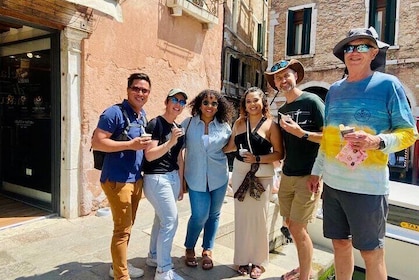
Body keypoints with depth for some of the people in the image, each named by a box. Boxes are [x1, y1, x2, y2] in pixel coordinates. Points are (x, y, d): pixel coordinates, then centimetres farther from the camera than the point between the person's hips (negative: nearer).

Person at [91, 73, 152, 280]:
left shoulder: (142, 115, 12)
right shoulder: (115, 112, -14)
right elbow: (96, 142, -20)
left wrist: (144, 145, 5)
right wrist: (130, 145, -24)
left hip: (136, 179, 9)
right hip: (117, 180, -9)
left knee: (127, 226, 19)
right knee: (122, 228, -1)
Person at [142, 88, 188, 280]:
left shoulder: (179, 128, 11)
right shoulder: (155, 124, -12)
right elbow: (149, 155, -19)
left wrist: (181, 183, 16)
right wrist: (171, 142, -28)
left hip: (173, 177, 8)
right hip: (156, 178, -8)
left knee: (161, 219, 17)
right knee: (170, 221, -6)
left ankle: (153, 257, 36)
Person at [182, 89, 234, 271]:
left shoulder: (224, 126, -1)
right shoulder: (188, 124, -5)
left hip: (218, 177, 2)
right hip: (196, 178, -2)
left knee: (213, 215, 13)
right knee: (199, 216, -3)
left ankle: (207, 250, 34)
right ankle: (189, 248, 26)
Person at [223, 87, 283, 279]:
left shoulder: (270, 125, -5)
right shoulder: (239, 123, 6)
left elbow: (279, 154, -10)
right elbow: (232, 146, 18)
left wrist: (257, 159, -19)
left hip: (262, 175, -3)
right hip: (239, 172, 4)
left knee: (258, 217, 4)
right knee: (241, 216, 9)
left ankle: (259, 261, 22)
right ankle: (242, 258, 25)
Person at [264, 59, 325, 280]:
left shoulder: (312, 101, -8)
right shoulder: (282, 110, 12)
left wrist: (302, 133, -23)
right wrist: (282, 172, 14)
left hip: (309, 176, -7)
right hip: (287, 176, 7)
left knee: (298, 229, -3)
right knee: (290, 225, 15)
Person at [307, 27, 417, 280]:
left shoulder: (388, 84, -5)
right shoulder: (334, 90, 11)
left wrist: (378, 142, -24)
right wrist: (316, 170, 16)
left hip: (368, 186, -5)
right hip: (333, 182, 5)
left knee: (371, 252, 7)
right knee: (340, 243, 17)